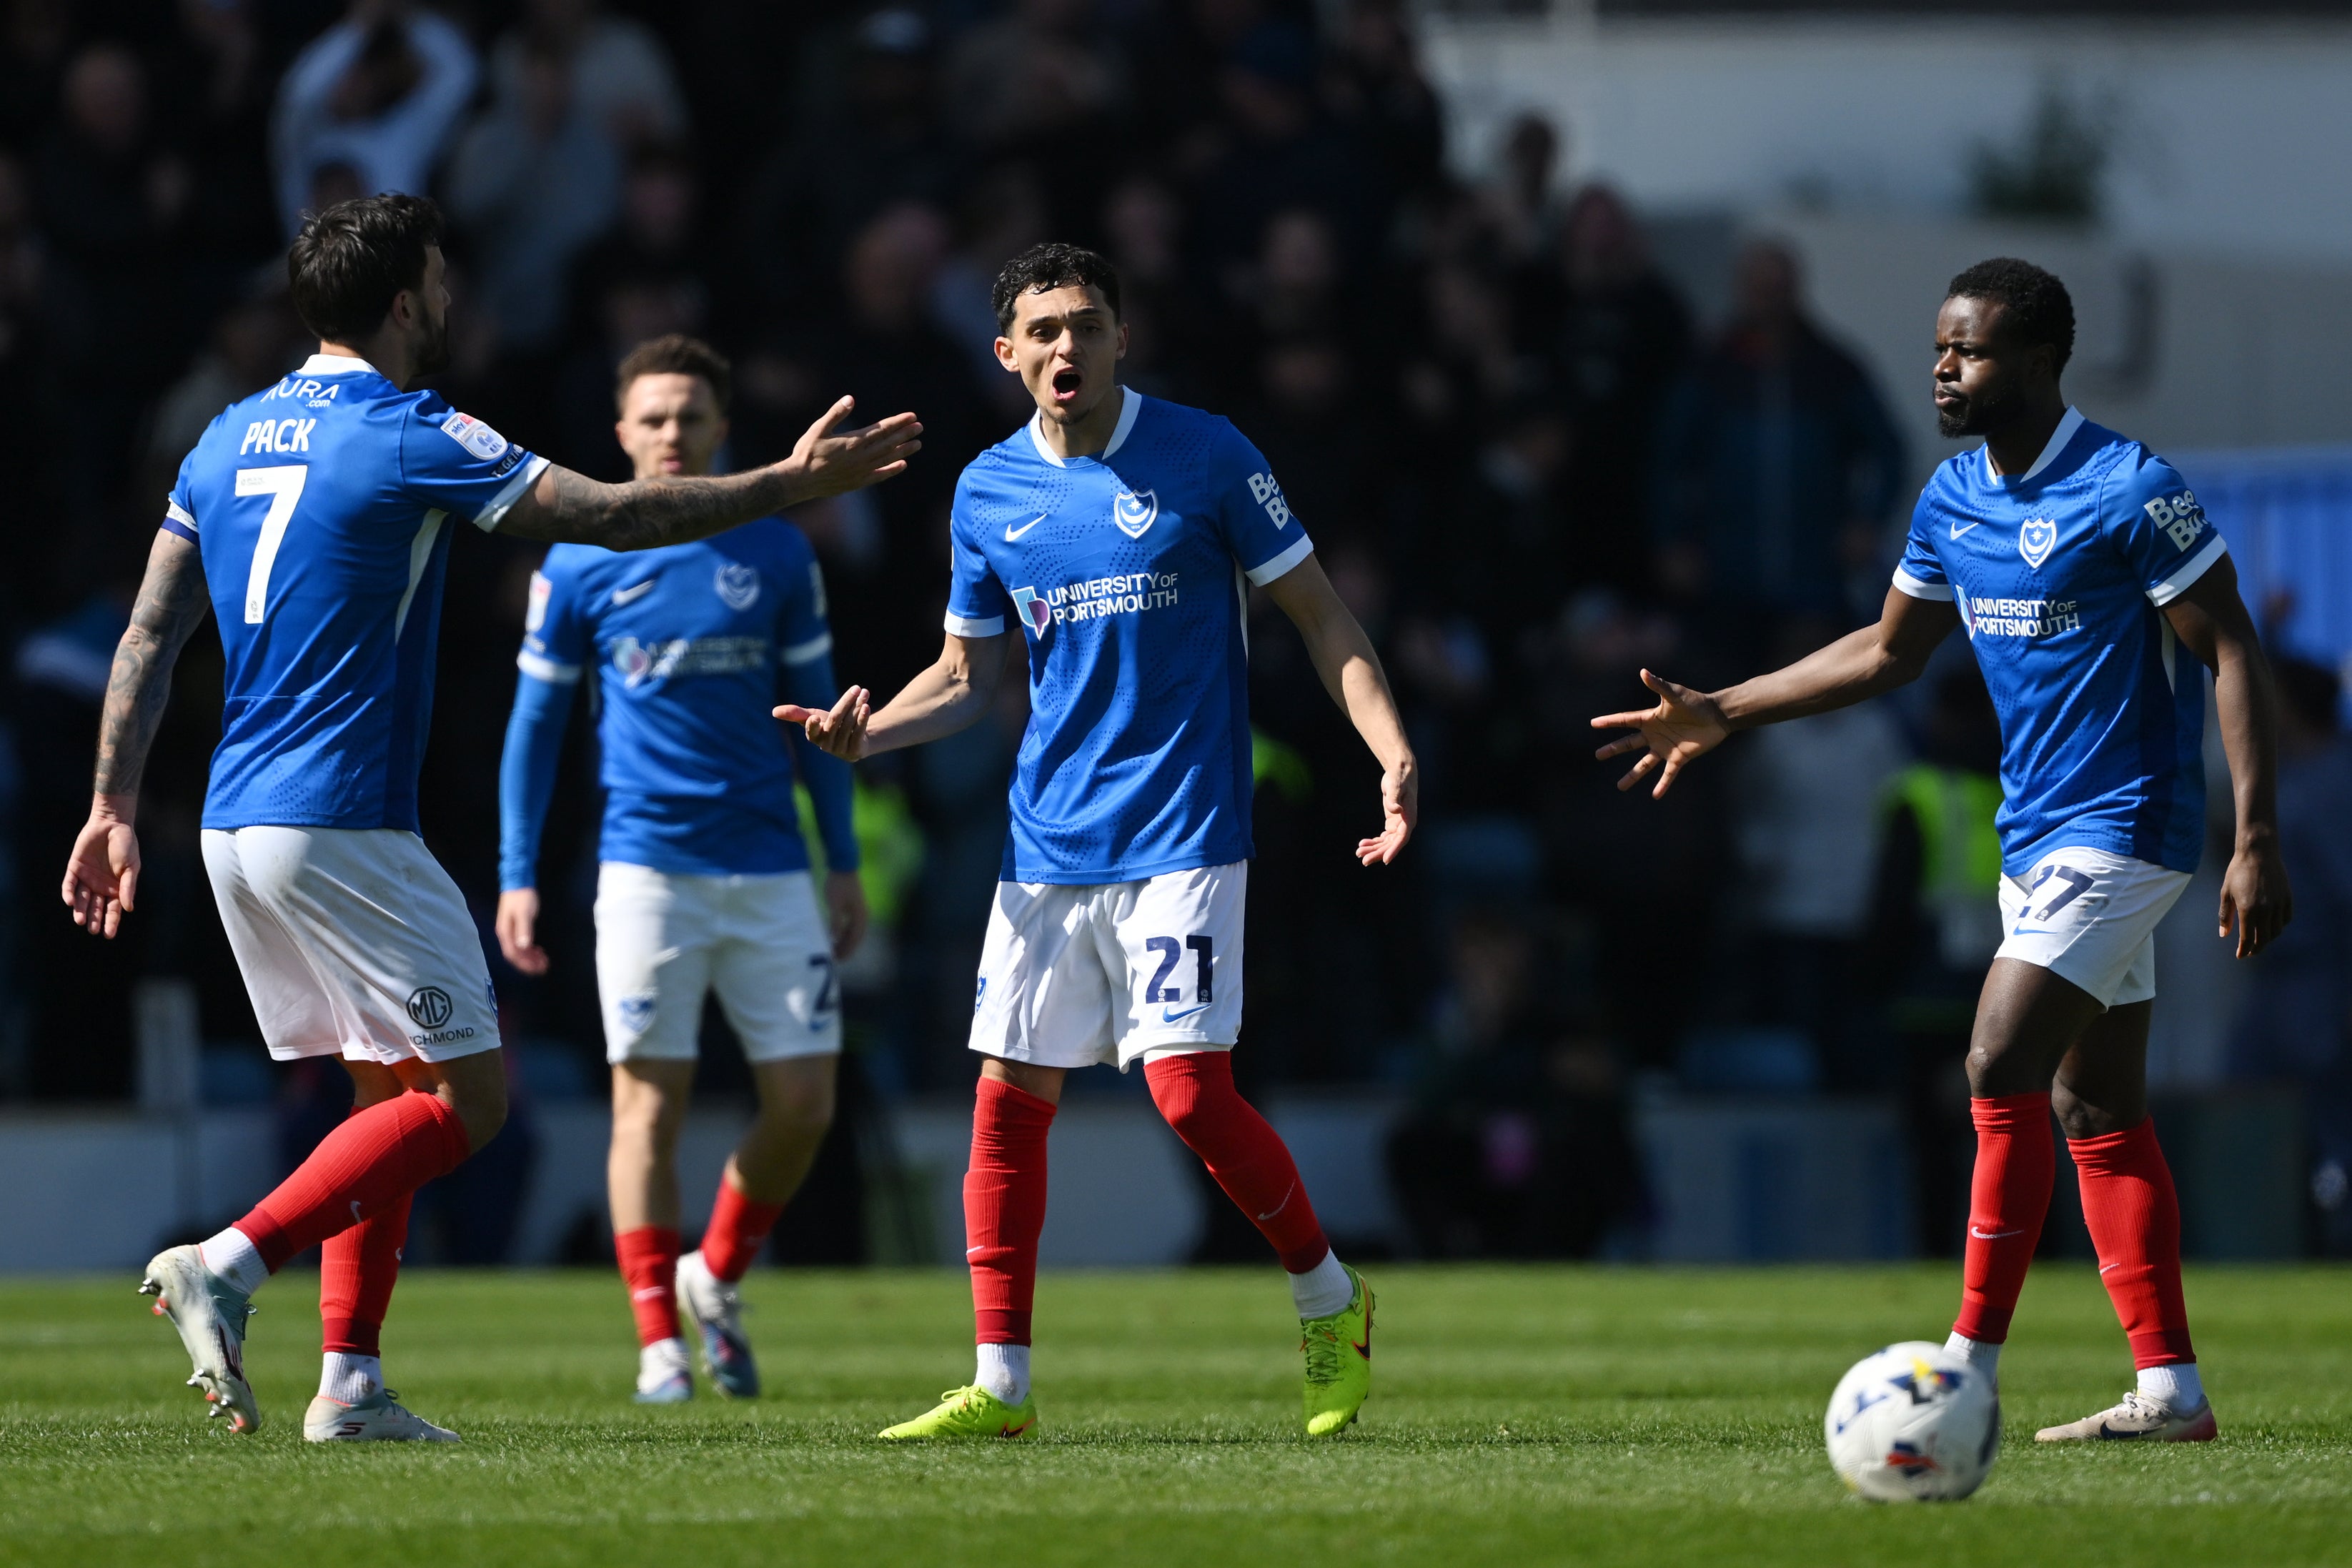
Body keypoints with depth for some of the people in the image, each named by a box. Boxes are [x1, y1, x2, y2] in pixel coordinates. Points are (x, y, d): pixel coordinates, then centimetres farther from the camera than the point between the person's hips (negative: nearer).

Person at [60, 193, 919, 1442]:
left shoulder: (230, 440, 12)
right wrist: (792, 484, 3)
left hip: (235, 827, 9)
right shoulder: (411, 438, -11)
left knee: (393, 1093, 15)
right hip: (343, 826, -9)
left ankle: (349, 1384, 7)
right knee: (469, 1095, -3)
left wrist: (116, 805, 14)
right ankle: (228, 1266, -15)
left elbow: (148, 637, 11)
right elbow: (611, 516, -7)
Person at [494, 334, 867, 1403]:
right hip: (646, 866, -2)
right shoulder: (577, 568, 1)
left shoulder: (776, 554, 7)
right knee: (650, 1102, -5)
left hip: (770, 871, 2)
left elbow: (814, 710, 13)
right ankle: (659, 1338, 2)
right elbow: (535, 723, 6)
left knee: (803, 1104, -1)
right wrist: (517, 876, 0)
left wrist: (844, 863, 10)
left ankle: (716, 1281, 21)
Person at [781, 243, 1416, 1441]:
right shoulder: (987, 492, 7)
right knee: (1008, 1096, 0)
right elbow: (967, 678, 16)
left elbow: (1316, 612, 0)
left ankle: (1329, 1298, 10)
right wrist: (866, 732, -4)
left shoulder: (1202, 456, -5)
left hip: (1181, 835, -5)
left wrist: (1391, 750, -12)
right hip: (1048, 840, 5)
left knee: (1189, 1091, -14)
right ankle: (1001, 1382, 7)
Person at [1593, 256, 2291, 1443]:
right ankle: (2170, 1389, 9)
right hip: (2037, 839, 8)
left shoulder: (2128, 490, -16)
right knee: (2096, 1108, 7)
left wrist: (2257, 841, -20)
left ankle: (1970, 1370, -12)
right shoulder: (1952, 500, 8)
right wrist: (1721, 715, 16)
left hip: (2122, 830, -8)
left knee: (2002, 1069, -16)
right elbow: (1887, 652, 21)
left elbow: (2233, 654, -14)